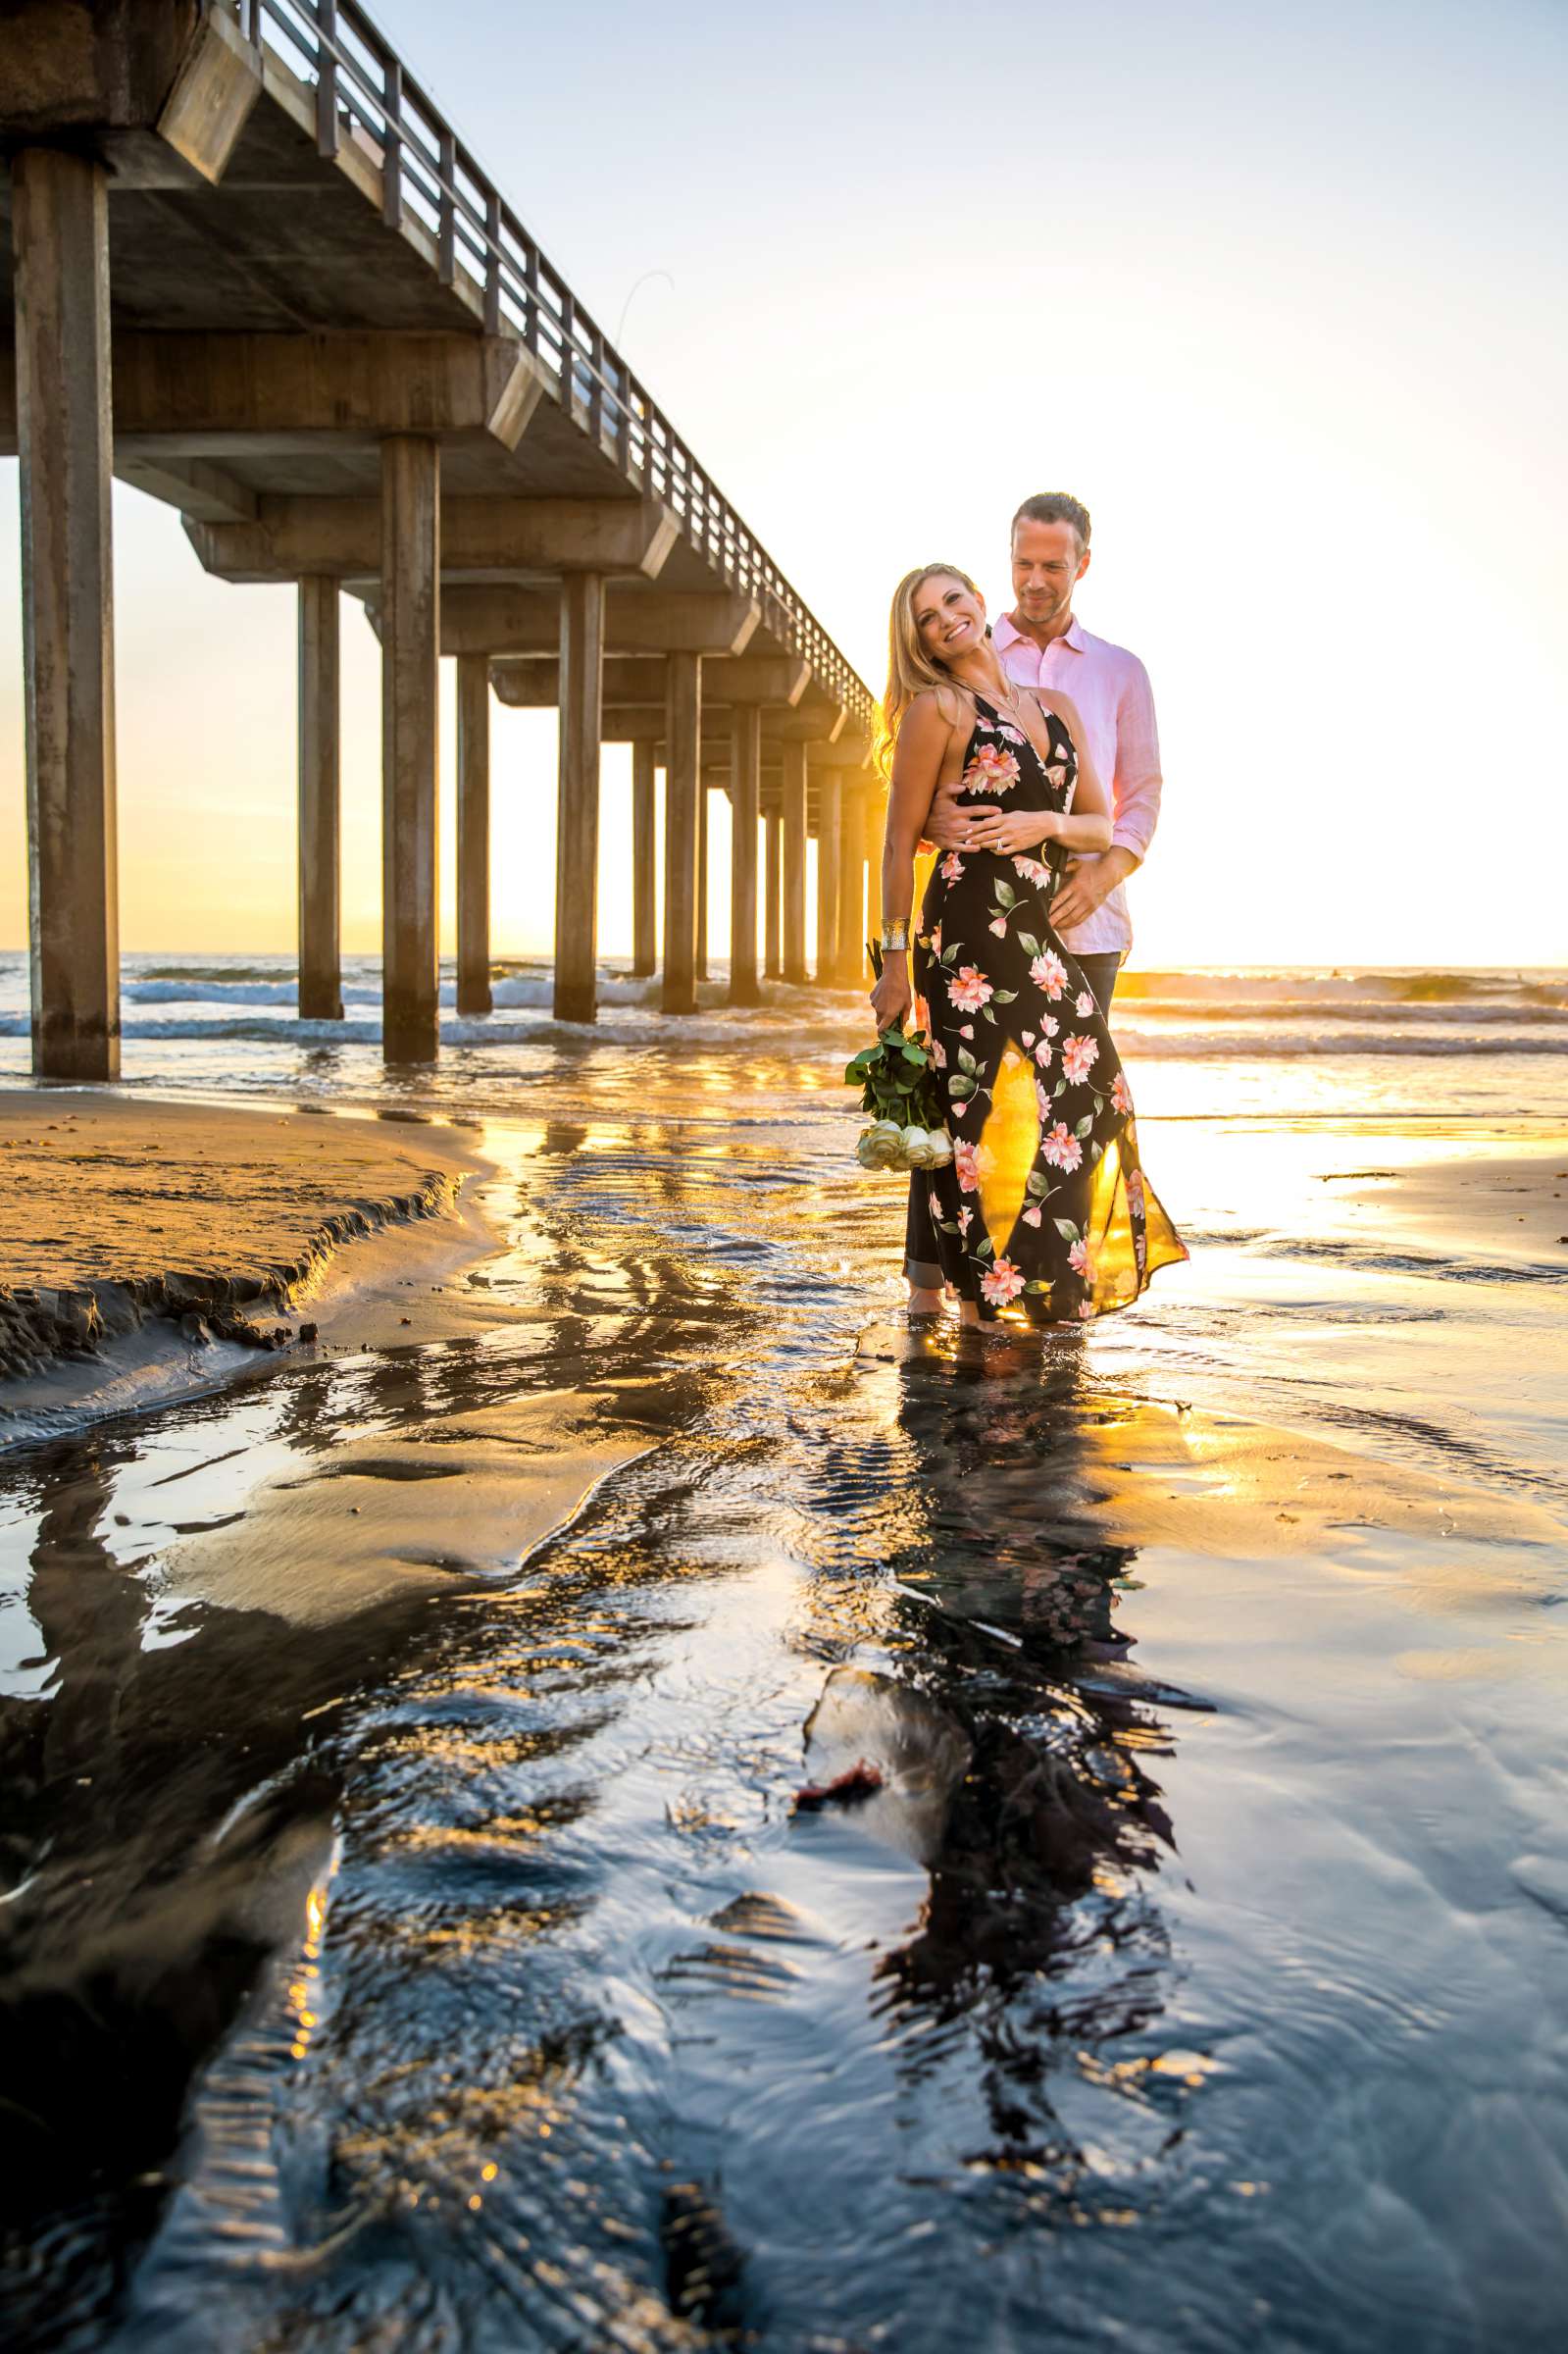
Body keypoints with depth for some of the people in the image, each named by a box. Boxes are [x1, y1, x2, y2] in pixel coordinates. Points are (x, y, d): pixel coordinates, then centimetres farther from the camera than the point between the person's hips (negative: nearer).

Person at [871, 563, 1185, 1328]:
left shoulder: (1057, 708, 17)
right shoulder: (937, 709, -1)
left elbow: (1102, 825, 17)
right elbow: (900, 843, -3)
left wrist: (1045, 824, -5)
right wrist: (894, 961, -6)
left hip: (1046, 932, 6)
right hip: (969, 928, -6)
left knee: (1084, 1090, 2)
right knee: (984, 1107, -5)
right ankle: (976, 1290, 8)